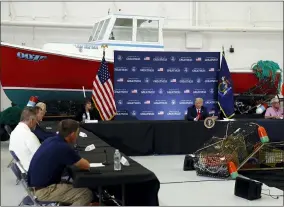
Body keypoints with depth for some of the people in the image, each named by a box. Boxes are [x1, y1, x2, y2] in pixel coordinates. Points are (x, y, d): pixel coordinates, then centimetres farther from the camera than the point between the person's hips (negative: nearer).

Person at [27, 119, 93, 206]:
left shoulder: (51, 140, 3)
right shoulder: (64, 148, -23)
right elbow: (86, 166, -12)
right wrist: (79, 161, 9)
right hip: (44, 190, -9)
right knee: (87, 194, -7)